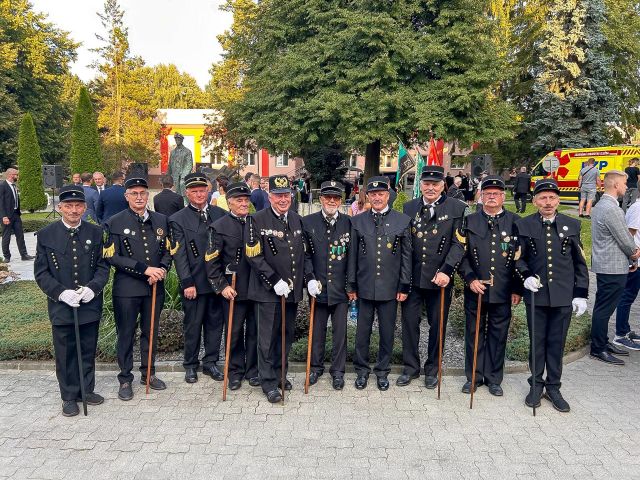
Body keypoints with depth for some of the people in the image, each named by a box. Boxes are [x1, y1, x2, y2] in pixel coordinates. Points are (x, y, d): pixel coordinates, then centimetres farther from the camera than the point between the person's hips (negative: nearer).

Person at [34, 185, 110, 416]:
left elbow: (103, 266, 3)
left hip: (90, 304, 2)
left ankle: (87, 389, 31)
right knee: (65, 354, 9)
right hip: (60, 306, -1)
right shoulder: (46, 235, -3)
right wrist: (61, 293, -16)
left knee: (88, 351, 14)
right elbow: (41, 272, -2)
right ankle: (69, 396, 24)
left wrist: (93, 288, -14)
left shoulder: (95, 233, 1)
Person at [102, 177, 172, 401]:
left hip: (154, 287, 4)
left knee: (151, 332, 15)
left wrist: (161, 269, -11)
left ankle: (148, 373, 31)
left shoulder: (161, 220, 6)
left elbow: (168, 250, 9)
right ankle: (125, 379, 22)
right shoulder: (115, 223, -6)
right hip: (127, 289, -3)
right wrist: (145, 269, -19)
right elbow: (112, 257, -12)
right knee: (126, 334, 8)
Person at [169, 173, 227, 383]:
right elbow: (179, 254, -7)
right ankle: (190, 365, 24)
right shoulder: (178, 219, -3)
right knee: (193, 325, 8)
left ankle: (210, 362, 26)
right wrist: (187, 283, -12)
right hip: (194, 283, -3)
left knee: (215, 323, 11)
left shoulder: (220, 214, 6)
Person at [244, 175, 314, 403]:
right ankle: (269, 382, 16)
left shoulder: (297, 220, 8)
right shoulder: (257, 220, -9)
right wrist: (275, 281, -17)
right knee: (268, 337, 4)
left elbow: (304, 253, 14)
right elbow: (255, 257, -13)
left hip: (292, 290, 5)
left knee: (287, 335, 16)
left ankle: (281, 373, 33)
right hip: (269, 290, -5)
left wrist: (309, 278, 2)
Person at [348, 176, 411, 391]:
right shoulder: (357, 221, 4)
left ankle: (382, 371, 26)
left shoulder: (403, 221, 1)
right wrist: (351, 285, 5)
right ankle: (362, 370, 26)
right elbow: (353, 255, 6)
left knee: (387, 332, 9)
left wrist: (404, 286, -1)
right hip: (365, 288, 1)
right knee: (362, 332, 9)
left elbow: (407, 256, 2)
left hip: (390, 288, -1)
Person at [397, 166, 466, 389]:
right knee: (410, 321, 6)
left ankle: (432, 369, 26)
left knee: (438, 325, 9)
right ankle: (410, 367, 22)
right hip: (412, 277, 2)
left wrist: (446, 271, -18)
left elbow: (459, 244, -8)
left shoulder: (457, 208, -3)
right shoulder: (409, 207, 6)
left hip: (439, 278, -2)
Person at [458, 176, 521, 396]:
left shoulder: (515, 222, 3)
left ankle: (494, 379, 24)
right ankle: (473, 377, 23)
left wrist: (517, 289, 0)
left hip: (503, 293, 0)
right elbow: (462, 254, 2)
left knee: (498, 336, 9)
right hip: (475, 291, 0)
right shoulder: (469, 221, 4)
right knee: (474, 335, 9)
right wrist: (470, 279, -11)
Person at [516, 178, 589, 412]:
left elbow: (580, 263, 5)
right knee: (537, 341, 9)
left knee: (557, 342, 9)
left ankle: (553, 387, 23)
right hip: (536, 295, 0)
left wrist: (581, 294, 1)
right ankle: (536, 385, 24)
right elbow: (518, 259, 5)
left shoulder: (572, 225, 3)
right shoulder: (523, 225, 0)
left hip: (564, 295, 1)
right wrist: (526, 276, -15)